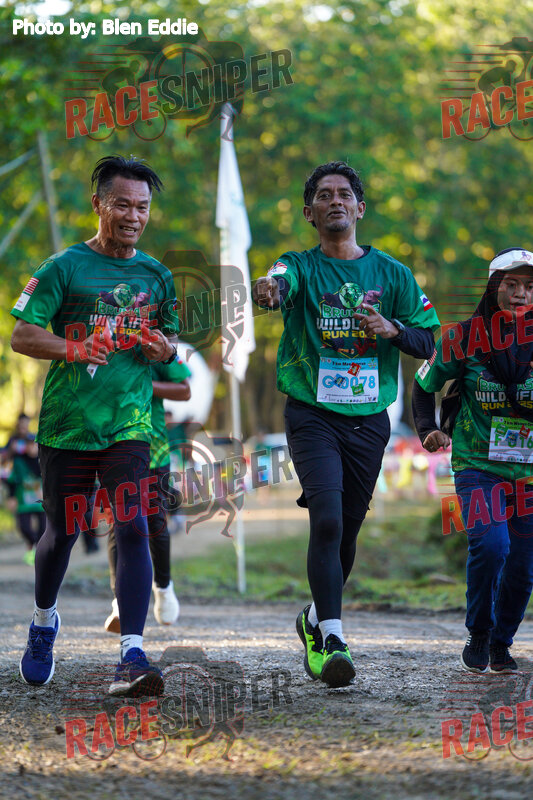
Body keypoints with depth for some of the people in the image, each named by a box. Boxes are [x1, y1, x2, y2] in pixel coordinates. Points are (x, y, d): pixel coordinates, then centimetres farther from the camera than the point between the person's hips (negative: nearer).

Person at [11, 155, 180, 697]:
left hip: (129, 424, 2)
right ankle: (44, 620, 40)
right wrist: (74, 349, -24)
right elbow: (21, 335, -6)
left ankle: (132, 656, -18)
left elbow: (171, 342, 22)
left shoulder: (157, 276, 11)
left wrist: (165, 350, -3)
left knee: (133, 529, -14)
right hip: (66, 424, -2)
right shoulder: (64, 267, -2)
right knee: (62, 531, 10)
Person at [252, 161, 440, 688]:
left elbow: (427, 342, 10)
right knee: (327, 519, -19)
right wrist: (268, 288, -49)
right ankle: (332, 639, -20)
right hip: (312, 415, -3)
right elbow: (280, 282, -24)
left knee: (347, 528, 11)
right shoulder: (301, 267, 1)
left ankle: (316, 620, 34)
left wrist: (391, 328, -12)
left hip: (369, 420, 3)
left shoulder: (391, 273, 9)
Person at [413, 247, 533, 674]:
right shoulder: (466, 338, -5)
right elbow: (424, 383, 10)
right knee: (491, 545, -22)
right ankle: (478, 634, 0)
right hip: (477, 465, -2)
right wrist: (428, 430, -2)